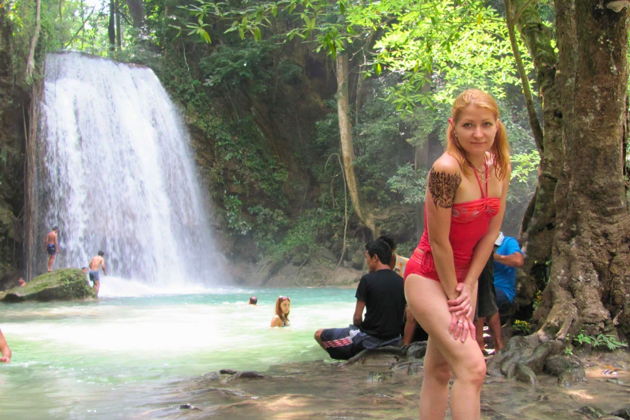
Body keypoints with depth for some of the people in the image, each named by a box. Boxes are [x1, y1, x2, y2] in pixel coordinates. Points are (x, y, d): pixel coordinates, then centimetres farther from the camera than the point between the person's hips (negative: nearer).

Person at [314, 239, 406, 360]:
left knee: (319, 334, 4)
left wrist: (360, 328, 9)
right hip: (394, 339, 7)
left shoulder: (367, 280, -13)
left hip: (370, 339, -7)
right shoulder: (401, 281, 3)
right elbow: (402, 315, 10)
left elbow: (357, 317, -10)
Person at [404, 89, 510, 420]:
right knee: (472, 367, -16)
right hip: (428, 276, -7)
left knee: (439, 370, 14)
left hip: (463, 274, 8)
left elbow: (490, 233, 2)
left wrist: (469, 286, -4)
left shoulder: (499, 168, -2)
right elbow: (438, 241, -20)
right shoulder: (447, 169, -24)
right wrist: (454, 296, -12)